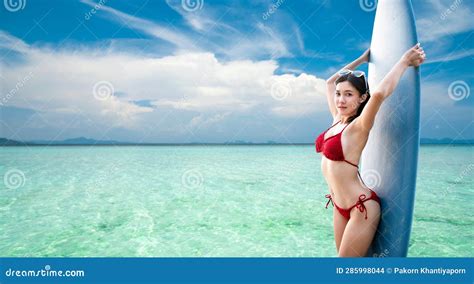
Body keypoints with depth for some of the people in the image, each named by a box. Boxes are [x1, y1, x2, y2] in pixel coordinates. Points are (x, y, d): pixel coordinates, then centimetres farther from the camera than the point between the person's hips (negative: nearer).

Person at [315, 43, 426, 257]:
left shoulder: (358, 127, -16)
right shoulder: (337, 120, 4)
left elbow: (379, 93, -36)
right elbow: (330, 81, 17)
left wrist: (405, 61, -23)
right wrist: (362, 59, 20)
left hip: (361, 207, -7)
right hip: (339, 206, 7)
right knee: (343, 256, 16)